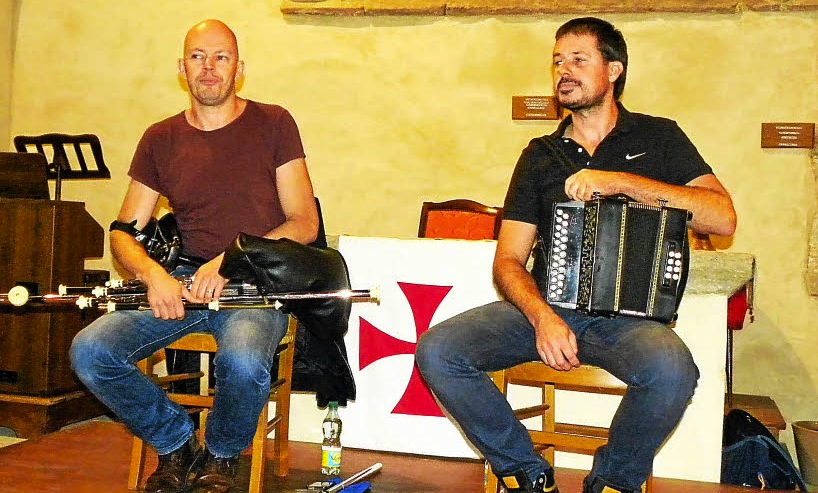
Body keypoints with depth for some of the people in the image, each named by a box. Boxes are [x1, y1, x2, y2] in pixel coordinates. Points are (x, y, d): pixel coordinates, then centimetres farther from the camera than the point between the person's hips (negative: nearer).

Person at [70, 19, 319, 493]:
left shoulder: (273, 124, 3)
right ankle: (176, 440, 6)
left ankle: (222, 454, 0)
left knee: (243, 362, -36)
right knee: (89, 351, -20)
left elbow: (304, 223, -3)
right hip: (182, 279, 4)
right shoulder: (160, 140, 12)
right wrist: (153, 273, -14)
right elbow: (124, 231, 10)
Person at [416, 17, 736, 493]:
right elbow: (508, 260, 9)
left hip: (629, 315, -2)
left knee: (671, 369, -36)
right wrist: (541, 316, -13)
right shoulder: (542, 155, 16)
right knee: (436, 351, -20)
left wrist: (621, 181, -13)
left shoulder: (657, 137, 9)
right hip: (545, 306, 3)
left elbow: (723, 218, -5)